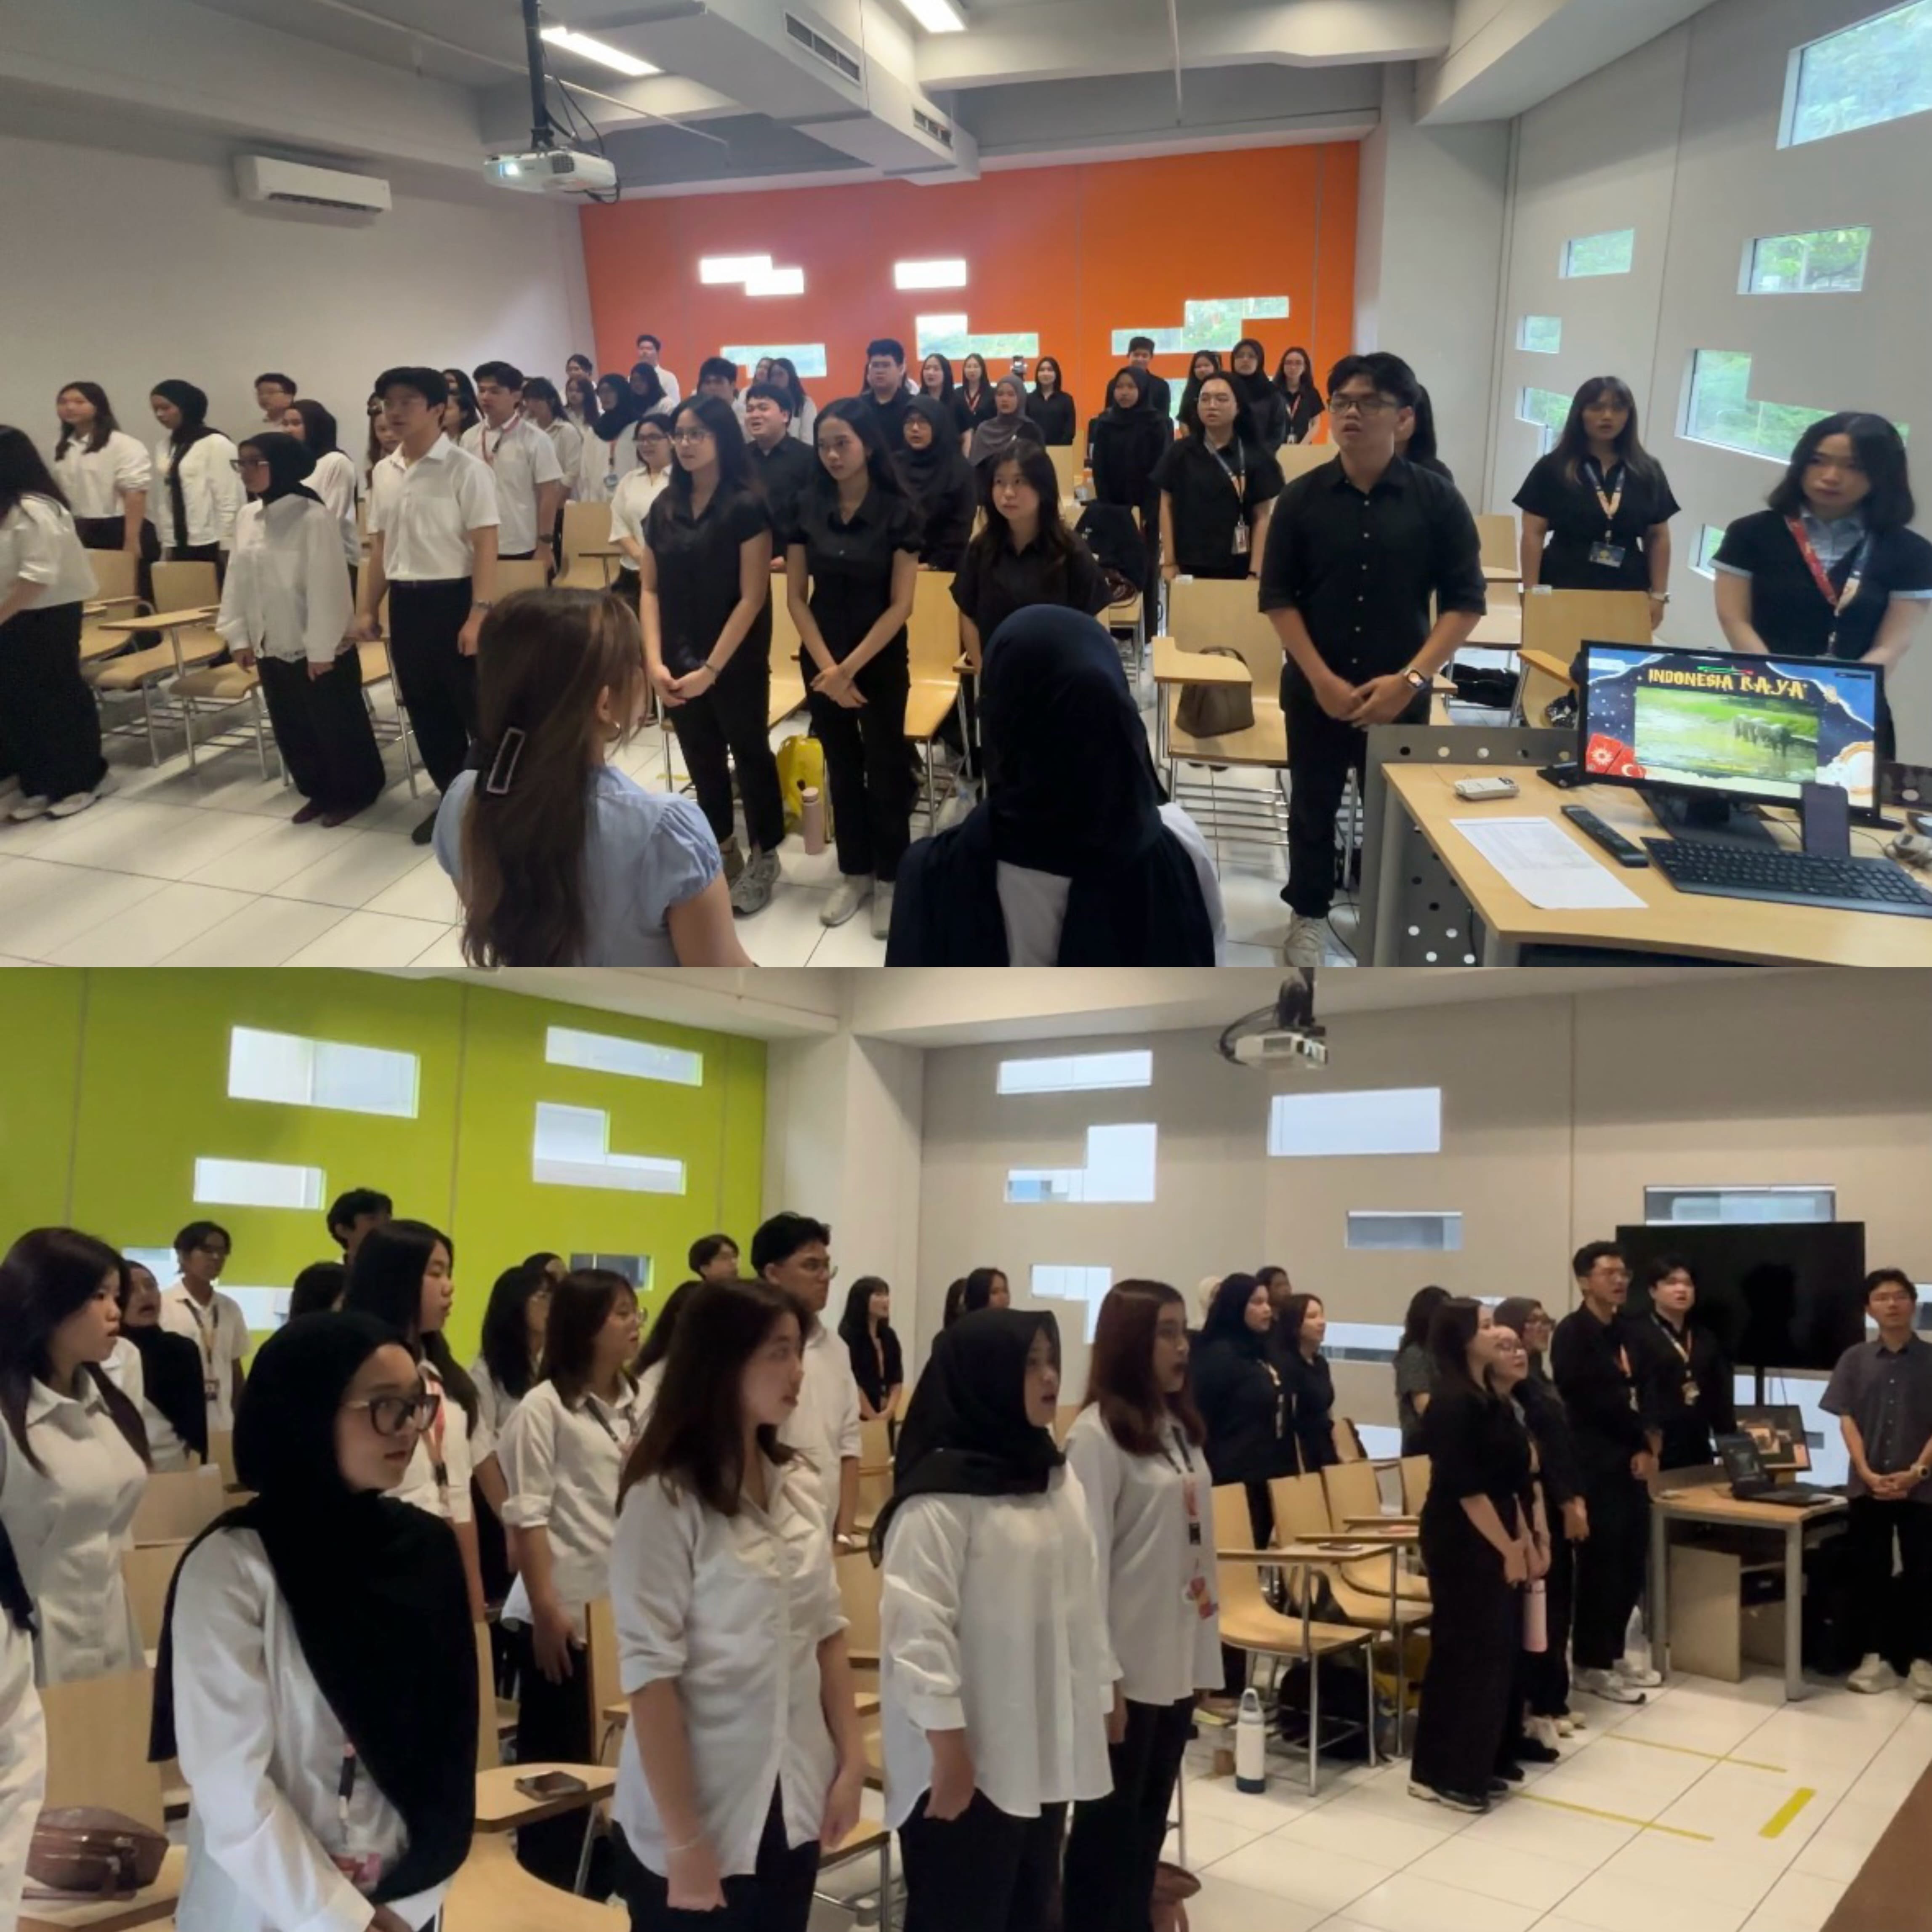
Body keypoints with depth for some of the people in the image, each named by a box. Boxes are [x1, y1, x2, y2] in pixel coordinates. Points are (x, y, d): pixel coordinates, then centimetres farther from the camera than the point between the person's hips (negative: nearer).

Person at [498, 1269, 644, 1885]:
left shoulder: (637, 1404, 11)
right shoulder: (544, 1407, -6)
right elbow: (527, 1516, -10)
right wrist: (546, 1608, -15)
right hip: (564, 1607, -5)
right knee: (557, 1761, 4)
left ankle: (600, 1877, 21)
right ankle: (546, 1889, 15)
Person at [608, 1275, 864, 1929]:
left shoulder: (798, 1485, 3)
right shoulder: (665, 1500, -15)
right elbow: (649, 1675, -16)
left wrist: (852, 1759, 5)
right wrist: (685, 1840, -15)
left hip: (792, 1807, 6)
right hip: (702, 1818, -5)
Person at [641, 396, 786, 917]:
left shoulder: (747, 506, -11)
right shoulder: (665, 507, 5)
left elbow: (752, 598, -14)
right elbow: (649, 589, 6)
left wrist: (712, 668, -17)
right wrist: (654, 660, -7)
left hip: (736, 663, -5)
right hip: (679, 663, 5)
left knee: (750, 754, 8)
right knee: (703, 760, 15)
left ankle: (763, 858, 23)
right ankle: (722, 853, 31)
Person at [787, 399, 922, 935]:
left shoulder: (898, 512, -11)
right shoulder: (806, 508, -3)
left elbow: (901, 605, -12)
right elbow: (796, 596, -1)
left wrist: (850, 668, -15)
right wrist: (827, 666, -11)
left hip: (881, 660, -3)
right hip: (821, 660, 3)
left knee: (885, 768, 5)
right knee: (842, 766, 13)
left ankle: (889, 879, 17)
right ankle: (853, 872, 26)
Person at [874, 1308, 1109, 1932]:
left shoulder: (1059, 1479, 9)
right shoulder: (938, 1498, -17)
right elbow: (919, 1630, -20)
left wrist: (1097, 1705, 13)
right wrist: (948, 1748, -21)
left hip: (1043, 1751, 8)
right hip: (968, 1759, -8)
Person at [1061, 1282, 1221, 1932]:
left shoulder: (1179, 1426, 10)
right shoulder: (1097, 1433, -13)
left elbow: (1196, 1540, 13)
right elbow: (1087, 1557, -16)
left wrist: (1206, 1644, 11)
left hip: (1180, 1656, 7)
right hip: (1129, 1661, -7)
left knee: (1151, 1814, 16)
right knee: (1109, 1816, 5)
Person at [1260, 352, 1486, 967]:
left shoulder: (1436, 500, -5)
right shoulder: (1302, 497, -3)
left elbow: (1466, 600, -4)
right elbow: (1277, 596, -2)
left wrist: (1410, 678, -14)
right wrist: (1321, 678, -11)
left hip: (1399, 692, -1)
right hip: (1315, 689, 1)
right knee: (1313, 806, 13)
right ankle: (1308, 915, 30)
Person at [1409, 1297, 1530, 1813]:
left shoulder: (1489, 1398, 12)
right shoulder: (1453, 1404, -18)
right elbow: (1466, 1488, -20)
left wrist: (1523, 1539, 12)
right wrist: (1507, 1548, -16)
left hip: (1494, 1544, 9)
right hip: (1463, 1545, -9)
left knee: (1495, 1652, 13)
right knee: (1467, 1654, -3)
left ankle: (1474, 1765, 24)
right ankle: (1445, 1775, 7)